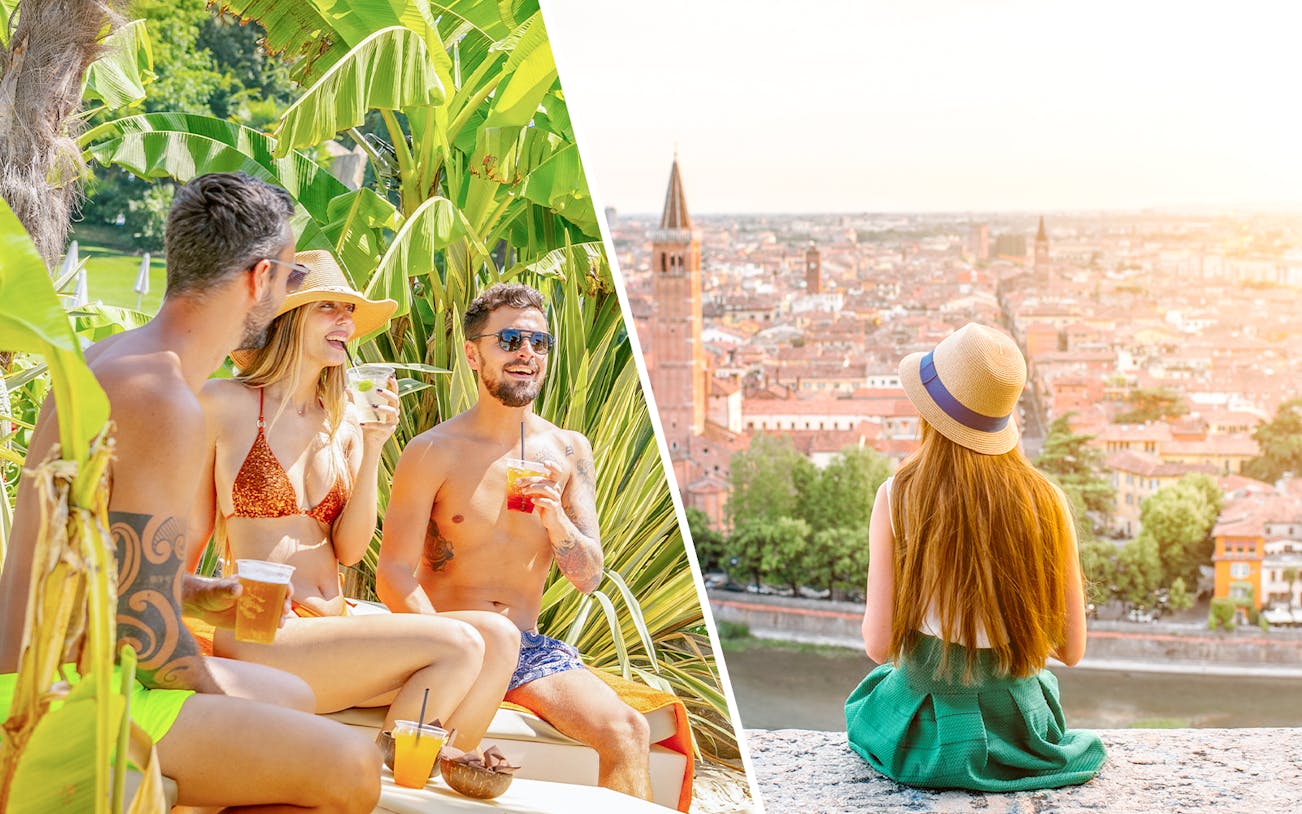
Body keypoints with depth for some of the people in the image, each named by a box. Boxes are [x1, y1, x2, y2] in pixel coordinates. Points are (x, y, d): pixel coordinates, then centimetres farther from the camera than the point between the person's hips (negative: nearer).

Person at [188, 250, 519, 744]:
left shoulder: (345, 420, 12)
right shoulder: (223, 402, -2)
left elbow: (350, 550, 4)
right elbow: (190, 533, 2)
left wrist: (373, 448, -5)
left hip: (333, 628, 6)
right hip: (260, 639, -6)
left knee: (498, 637, -14)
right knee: (458, 646, -22)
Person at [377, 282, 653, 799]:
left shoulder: (569, 451, 6)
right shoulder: (434, 452, -6)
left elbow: (589, 578, 4)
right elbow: (394, 574, -7)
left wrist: (555, 519, -17)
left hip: (526, 645, 3)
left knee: (628, 733, -20)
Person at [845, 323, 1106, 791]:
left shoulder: (897, 497, -16)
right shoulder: (1046, 500, -11)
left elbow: (879, 645, -13)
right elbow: (1072, 649, -5)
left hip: (926, 736, -1)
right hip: (1018, 730, 2)